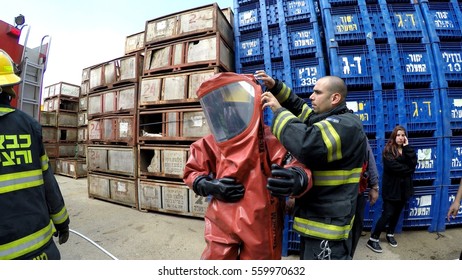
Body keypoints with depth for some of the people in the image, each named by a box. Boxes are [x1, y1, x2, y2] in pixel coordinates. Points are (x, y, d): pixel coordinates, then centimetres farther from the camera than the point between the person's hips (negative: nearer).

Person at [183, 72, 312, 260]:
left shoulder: (271, 140, -12)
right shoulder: (209, 144, -2)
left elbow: (298, 165, -20)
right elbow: (192, 173, 7)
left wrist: (296, 180, -44)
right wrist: (210, 187, -14)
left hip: (261, 225, -1)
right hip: (221, 224, 2)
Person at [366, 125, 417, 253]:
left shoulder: (406, 149, 9)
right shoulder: (388, 150, -9)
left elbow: (413, 163, -9)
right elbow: (393, 166, -21)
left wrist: (407, 147, -11)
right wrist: (408, 170, -9)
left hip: (404, 187, 6)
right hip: (391, 187, -6)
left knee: (397, 213, 15)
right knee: (387, 214, -6)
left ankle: (390, 234, 34)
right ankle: (373, 239, 2)